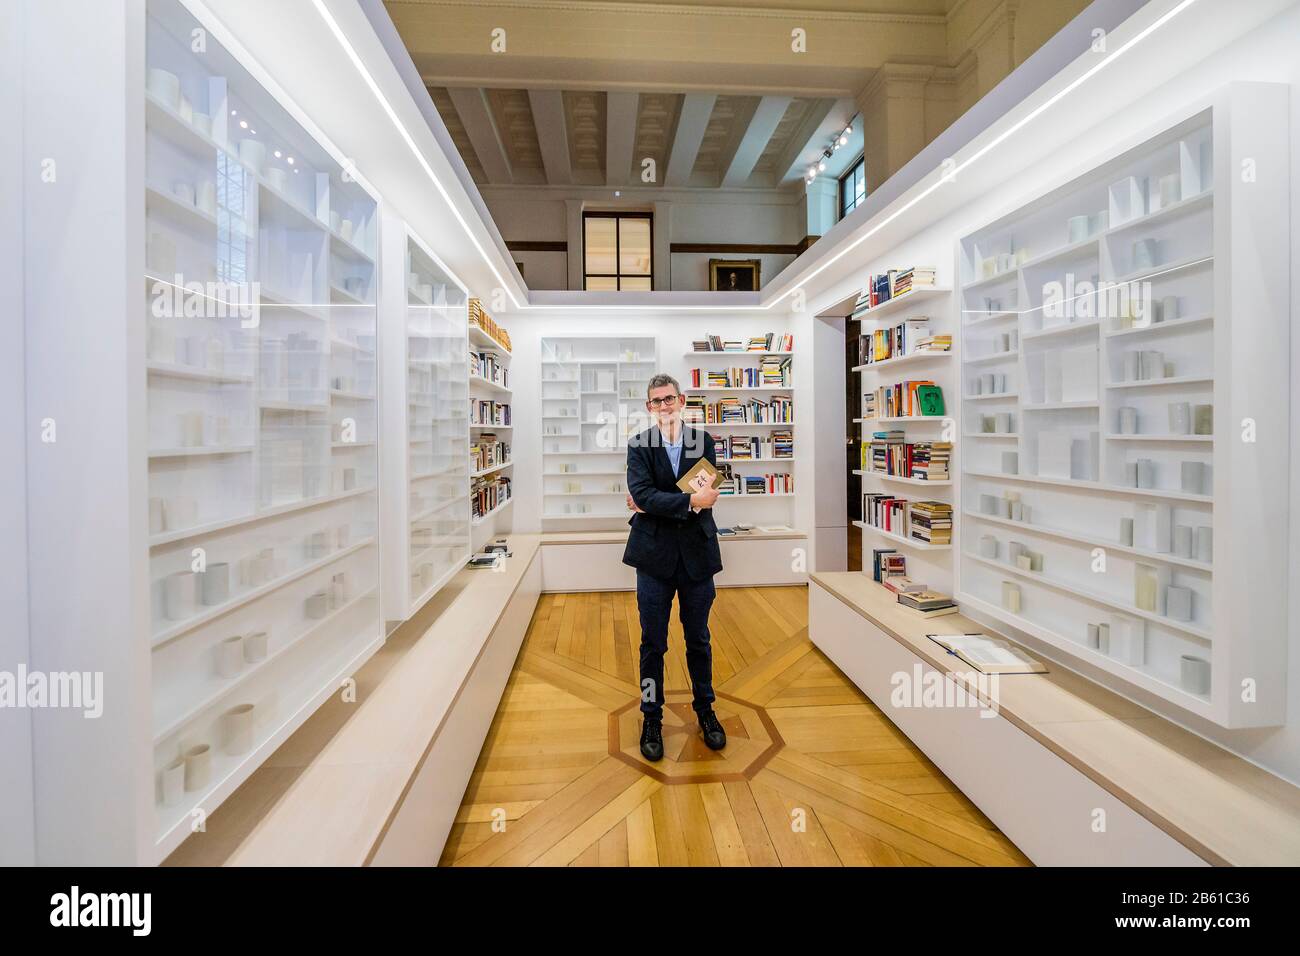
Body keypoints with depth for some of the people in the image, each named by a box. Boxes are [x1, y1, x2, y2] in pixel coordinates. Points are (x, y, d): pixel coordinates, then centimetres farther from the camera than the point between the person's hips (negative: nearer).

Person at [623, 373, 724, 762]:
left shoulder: (703, 440, 2)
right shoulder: (639, 445, -2)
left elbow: (705, 493, -8)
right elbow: (642, 494, -16)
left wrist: (655, 504, -14)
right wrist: (689, 501, -25)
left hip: (697, 554, 1)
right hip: (655, 555, -1)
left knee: (698, 639, 17)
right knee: (653, 644, 10)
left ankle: (705, 710, 38)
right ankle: (651, 719, 29)